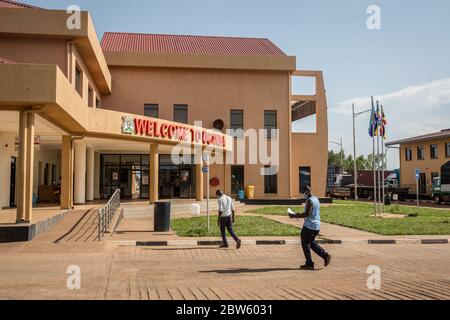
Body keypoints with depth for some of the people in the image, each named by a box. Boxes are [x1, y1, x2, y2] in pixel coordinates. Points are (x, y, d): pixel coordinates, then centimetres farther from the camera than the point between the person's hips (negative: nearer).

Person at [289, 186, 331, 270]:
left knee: (305, 244, 1)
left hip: (309, 226, -9)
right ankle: (325, 255, 11)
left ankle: (309, 264, 5)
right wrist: (299, 215, 17)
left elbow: (307, 214, -23)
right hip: (317, 226, 9)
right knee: (312, 243, 21)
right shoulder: (316, 199, 15)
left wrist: (295, 216, -17)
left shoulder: (310, 201, -15)